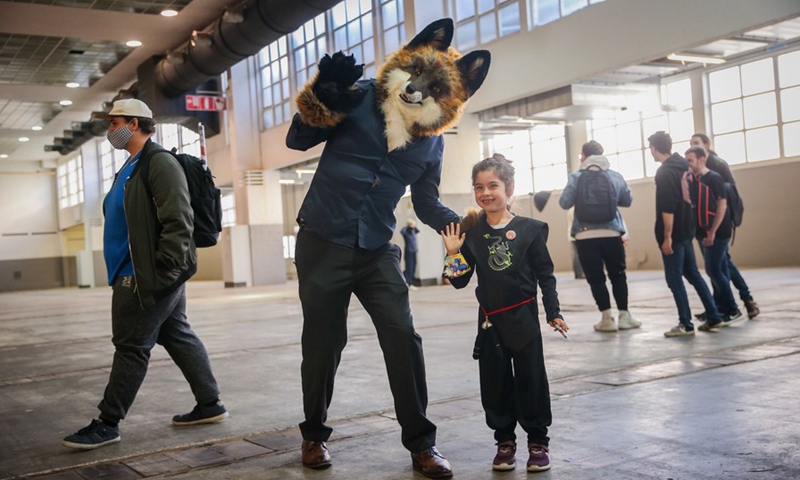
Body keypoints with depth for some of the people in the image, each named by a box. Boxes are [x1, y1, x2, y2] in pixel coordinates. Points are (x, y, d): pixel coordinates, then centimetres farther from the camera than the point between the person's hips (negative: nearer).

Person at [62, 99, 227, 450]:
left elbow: (178, 223, -21)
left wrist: (161, 273, -23)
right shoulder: (132, 166, 18)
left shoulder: (160, 163, -13)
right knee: (178, 337, 13)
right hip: (139, 274, 10)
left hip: (149, 277, -10)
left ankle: (107, 423, 7)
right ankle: (209, 404, 21)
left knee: (131, 347, -2)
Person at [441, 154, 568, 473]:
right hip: (489, 320, 3)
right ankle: (504, 440, 25)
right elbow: (460, 281, 4)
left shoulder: (529, 229, -6)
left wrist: (553, 312, -4)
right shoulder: (471, 233, 0)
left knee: (531, 380, 5)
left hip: (523, 317, -2)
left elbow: (545, 275, -1)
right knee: (495, 383, 9)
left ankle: (538, 440, 21)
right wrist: (454, 254, -11)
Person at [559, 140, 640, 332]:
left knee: (596, 278, 6)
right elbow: (628, 200, 14)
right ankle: (624, 316, 14)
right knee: (618, 275, 15)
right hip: (611, 234, 2)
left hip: (586, 236, -2)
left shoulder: (576, 176, -3)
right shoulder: (615, 175, 4)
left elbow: (565, 203, -5)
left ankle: (607, 319, 5)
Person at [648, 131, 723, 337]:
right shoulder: (683, 165, 9)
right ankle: (713, 316, 21)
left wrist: (667, 237, -18)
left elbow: (667, 209, -21)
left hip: (673, 233, -9)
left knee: (674, 278, -2)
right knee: (693, 274, 17)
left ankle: (686, 324, 1)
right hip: (686, 230, 9)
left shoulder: (664, 172, -16)